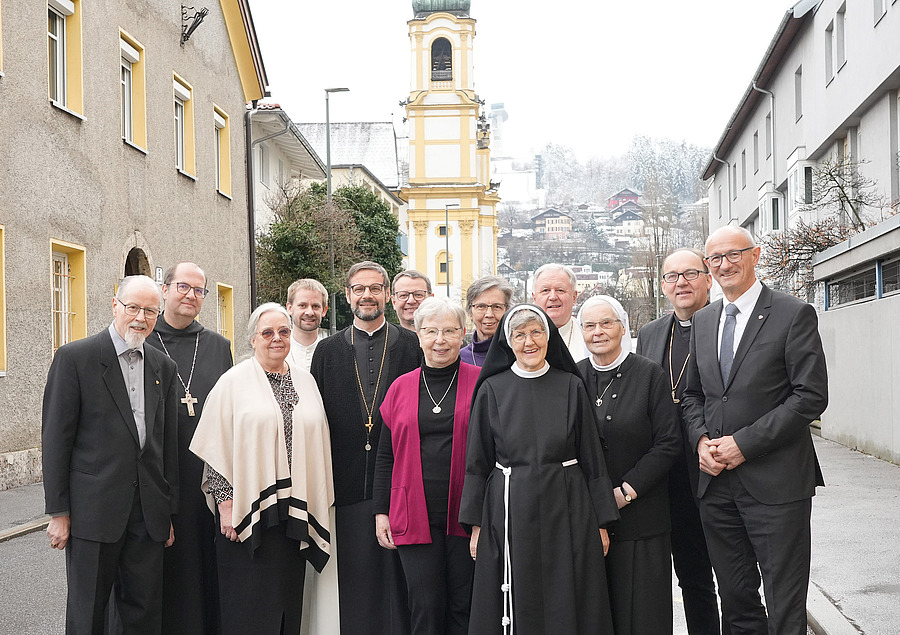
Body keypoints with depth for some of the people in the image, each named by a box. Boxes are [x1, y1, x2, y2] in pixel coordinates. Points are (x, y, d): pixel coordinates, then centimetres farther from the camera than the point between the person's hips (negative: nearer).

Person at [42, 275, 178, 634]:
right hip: (93, 508, -4)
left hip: (149, 512, 4)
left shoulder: (163, 367, 11)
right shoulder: (75, 358, -5)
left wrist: (170, 510, 12)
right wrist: (58, 512, -8)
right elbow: (55, 438, -6)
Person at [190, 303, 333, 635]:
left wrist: (318, 505, 11)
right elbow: (217, 449, -3)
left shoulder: (305, 381, 12)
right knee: (250, 608, -2)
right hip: (249, 510, -4)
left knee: (287, 603, 8)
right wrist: (225, 505, -10)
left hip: (295, 512, 4)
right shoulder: (234, 381, -1)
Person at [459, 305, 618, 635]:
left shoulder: (571, 386, 2)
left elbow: (592, 456, 5)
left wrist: (601, 521, 2)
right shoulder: (491, 390, 2)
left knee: (566, 606, 5)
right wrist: (476, 524, 2)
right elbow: (477, 461, 5)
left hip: (566, 510, 0)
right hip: (508, 509, 0)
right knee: (516, 607, 5)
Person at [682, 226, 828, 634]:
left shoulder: (794, 315, -5)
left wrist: (744, 443, -15)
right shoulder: (702, 321, 14)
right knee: (735, 599, 13)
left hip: (775, 481, -5)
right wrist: (701, 440, -1)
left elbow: (811, 396, -11)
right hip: (716, 482, 6)